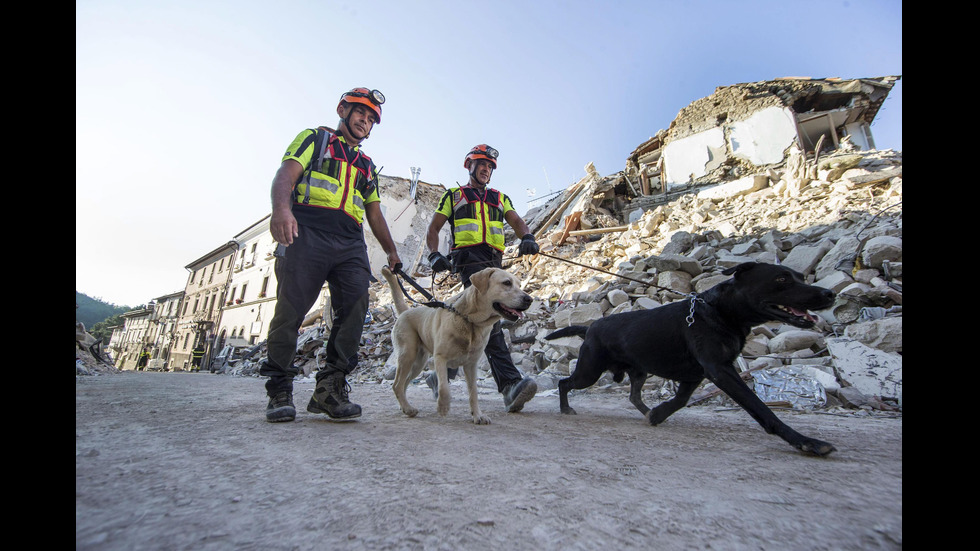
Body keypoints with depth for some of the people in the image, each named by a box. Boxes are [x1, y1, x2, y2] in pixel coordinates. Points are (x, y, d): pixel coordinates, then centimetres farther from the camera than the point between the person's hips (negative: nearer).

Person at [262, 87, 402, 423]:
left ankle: (331, 388, -9)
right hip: (307, 232, -4)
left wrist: (391, 251, 20)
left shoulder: (367, 165, 32)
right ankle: (279, 389, 3)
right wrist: (281, 208, -22)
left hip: (350, 243, 5)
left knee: (355, 306, -14)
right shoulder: (314, 138, 17)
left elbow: (374, 213, 30)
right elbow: (286, 174, -1)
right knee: (291, 308, -9)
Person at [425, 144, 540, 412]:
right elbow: (433, 229, 14)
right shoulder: (453, 196, 20)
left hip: (494, 262, 5)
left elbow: (516, 221, 11)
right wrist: (434, 254, -7)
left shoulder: (500, 198, 28)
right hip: (469, 258, -4)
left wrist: (527, 237, -14)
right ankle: (509, 383, -31)